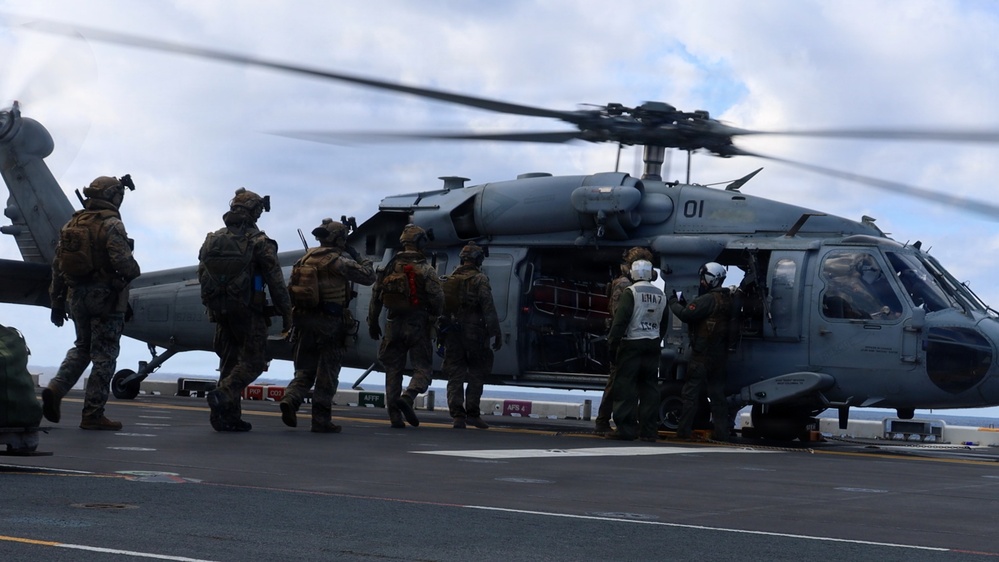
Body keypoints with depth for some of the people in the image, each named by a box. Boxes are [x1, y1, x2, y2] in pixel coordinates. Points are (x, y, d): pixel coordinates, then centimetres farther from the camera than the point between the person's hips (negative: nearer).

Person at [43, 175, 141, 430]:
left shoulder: (71, 224, 10)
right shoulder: (111, 224, -12)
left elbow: (58, 266, 11)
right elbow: (123, 261, -23)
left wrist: (57, 302, 17)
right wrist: (133, 271, 0)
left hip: (77, 295, 6)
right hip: (105, 295, -6)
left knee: (82, 347, 22)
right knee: (103, 355, 1)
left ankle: (55, 388, 1)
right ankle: (93, 414, 1)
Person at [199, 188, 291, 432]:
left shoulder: (212, 240, 8)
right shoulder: (259, 242, -9)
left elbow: (203, 276, 12)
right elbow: (276, 282, -11)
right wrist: (286, 314, -4)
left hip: (221, 311, 6)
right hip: (248, 311, -6)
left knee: (229, 361, 13)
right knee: (253, 361, 2)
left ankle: (228, 417, 9)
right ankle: (223, 395, -18)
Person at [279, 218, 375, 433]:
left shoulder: (306, 258, 11)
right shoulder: (338, 261, -9)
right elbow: (368, 277, -5)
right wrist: (361, 260, 11)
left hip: (303, 320, 6)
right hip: (329, 323, -6)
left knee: (305, 369, 13)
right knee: (327, 373, 2)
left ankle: (291, 399, -12)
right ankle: (321, 420, 4)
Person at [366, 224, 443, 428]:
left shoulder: (390, 267, 8)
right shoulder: (425, 269, -6)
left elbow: (376, 296, 10)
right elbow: (437, 298, -13)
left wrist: (372, 323, 18)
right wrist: (433, 319, 5)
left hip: (394, 325, 4)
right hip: (418, 325, -4)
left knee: (393, 370, 10)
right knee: (422, 369, 2)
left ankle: (394, 415, 5)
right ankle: (407, 398, -24)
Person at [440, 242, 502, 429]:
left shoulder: (450, 279, 11)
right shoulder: (480, 280, -6)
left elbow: (441, 306, 14)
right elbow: (489, 309, -12)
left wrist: (441, 331, 22)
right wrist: (496, 334, -10)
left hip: (451, 332, 4)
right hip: (474, 333, -4)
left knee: (455, 376, 4)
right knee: (476, 374, 7)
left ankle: (457, 416, -4)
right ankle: (472, 414, 4)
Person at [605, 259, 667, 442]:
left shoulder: (630, 292, -9)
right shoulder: (660, 295, 11)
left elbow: (620, 319, -15)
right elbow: (664, 324, 16)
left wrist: (612, 342, -10)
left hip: (632, 344, -6)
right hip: (653, 345, 6)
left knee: (625, 387, -3)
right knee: (649, 387, 8)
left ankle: (626, 428, -6)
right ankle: (649, 430, 8)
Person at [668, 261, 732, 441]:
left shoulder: (708, 299, -16)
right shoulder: (727, 299, 14)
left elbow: (686, 314, -22)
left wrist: (674, 302, -5)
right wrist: (684, 304, 8)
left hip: (702, 355, -8)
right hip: (719, 355, 8)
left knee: (691, 392, -3)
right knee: (717, 393, 11)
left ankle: (684, 430, -4)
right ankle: (721, 431, 11)